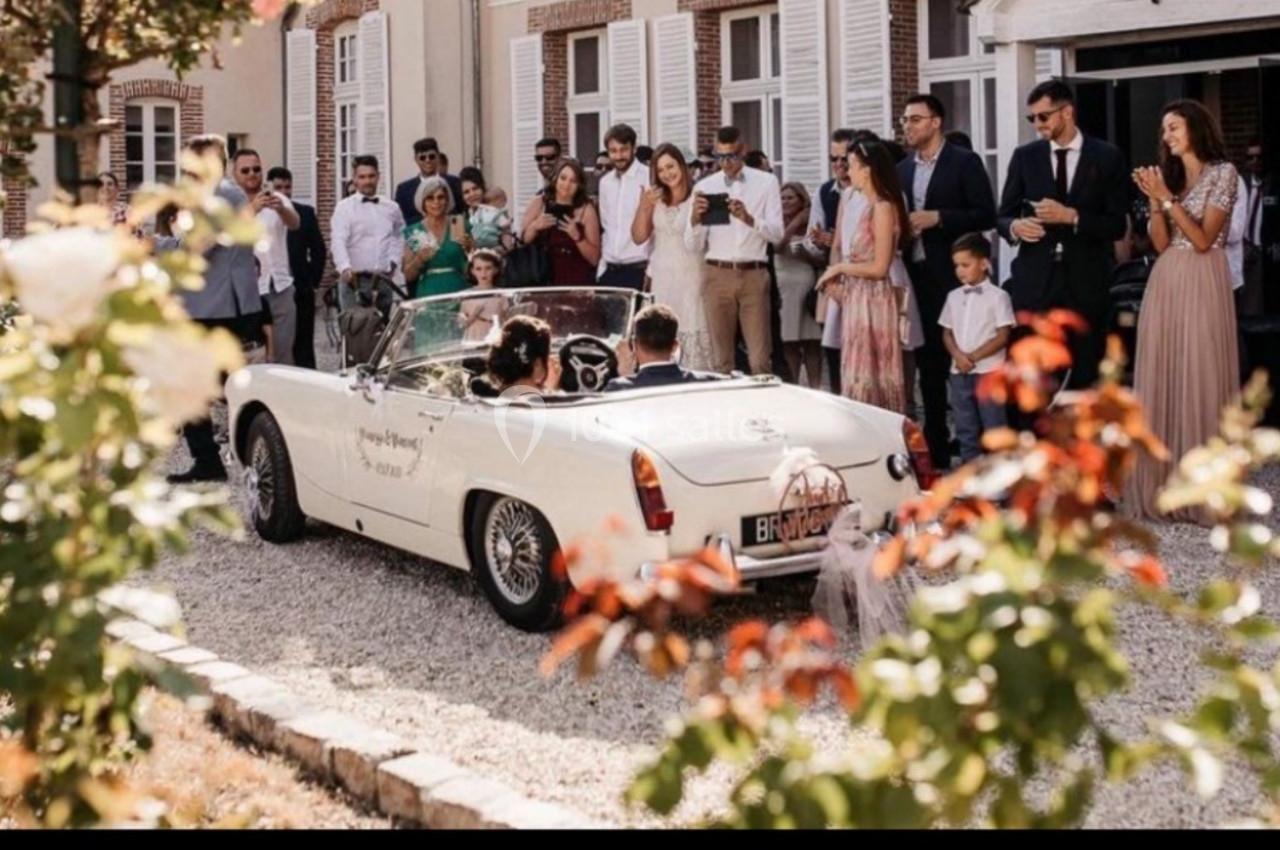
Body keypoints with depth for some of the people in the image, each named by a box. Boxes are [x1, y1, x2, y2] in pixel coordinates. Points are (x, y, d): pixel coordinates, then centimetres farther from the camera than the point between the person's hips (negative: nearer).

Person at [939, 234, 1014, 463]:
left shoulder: (998, 296, -5)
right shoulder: (954, 297, 11)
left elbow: (1003, 336, -9)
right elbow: (947, 332, 12)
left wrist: (973, 356, -13)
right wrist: (958, 355, -8)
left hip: (988, 372, -5)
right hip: (959, 373, 5)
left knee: (993, 427, -2)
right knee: (965, 428, 9)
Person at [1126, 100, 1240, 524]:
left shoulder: (1223, 173, -3)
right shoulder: (1169, 176, 15)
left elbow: (1203, 240, -11)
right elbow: (1161, 243, 7)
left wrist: (1168, 198, -13)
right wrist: (1154, 199, -4)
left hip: (1201, 283, -6)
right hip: (1165, 283, 6)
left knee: (1201, 378, -5)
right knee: (1162, 379, 4)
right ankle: (1164, 485, 9)